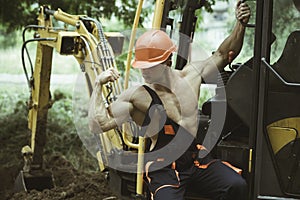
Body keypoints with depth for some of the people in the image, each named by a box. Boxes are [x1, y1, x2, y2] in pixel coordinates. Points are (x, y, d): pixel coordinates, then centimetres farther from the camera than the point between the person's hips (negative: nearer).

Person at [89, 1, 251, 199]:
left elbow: (224, 54, 16)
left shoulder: (190, 75, 4)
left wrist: (240, 24, 5)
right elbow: (99, 124, -15)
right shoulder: (137, 96, -9)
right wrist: (98, 86, -20)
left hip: (197, 159, 4)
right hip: (164, 169, -3)